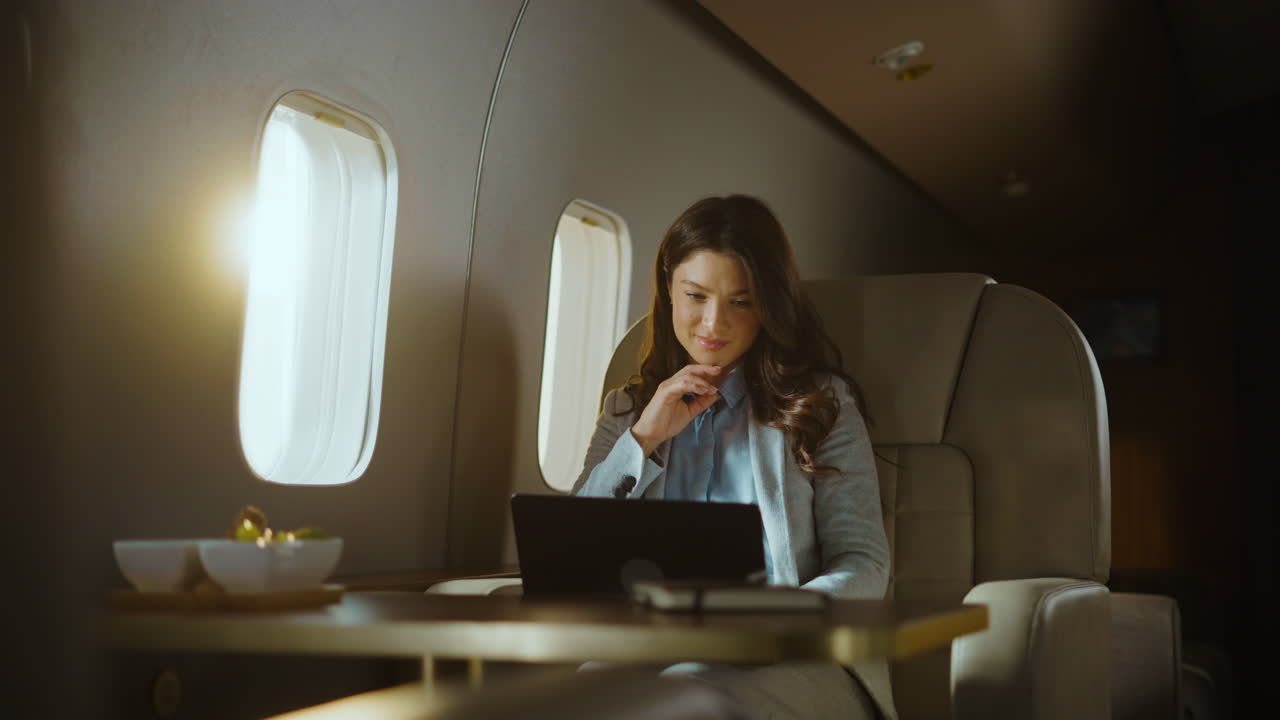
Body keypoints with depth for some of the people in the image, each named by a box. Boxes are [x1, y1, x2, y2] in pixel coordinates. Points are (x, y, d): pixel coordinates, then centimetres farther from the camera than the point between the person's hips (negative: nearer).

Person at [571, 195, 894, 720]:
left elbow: (863, 563, 3)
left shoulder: (819, 401, 11)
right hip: (652, 651, 3)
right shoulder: (626, 410, 21)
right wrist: (643, 438, 1)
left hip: (788, 657, -2)